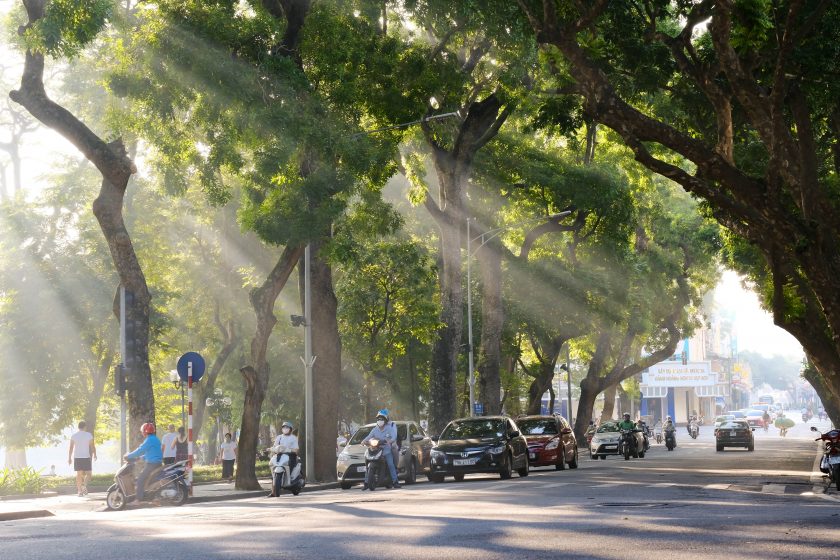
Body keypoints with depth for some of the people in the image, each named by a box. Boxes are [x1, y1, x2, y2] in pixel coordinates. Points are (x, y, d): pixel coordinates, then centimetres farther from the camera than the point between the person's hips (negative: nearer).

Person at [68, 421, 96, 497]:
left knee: (79, 474, 6)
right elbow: (92, 446, -1)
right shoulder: (88, 435, -4)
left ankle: (79, 491, 4)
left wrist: (69, 458, 8)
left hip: (77, 457, 3)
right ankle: (84, 485, -18)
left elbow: (71, 448, 2)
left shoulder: (73, 436, 3)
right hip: (86, 457, -3)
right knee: (88, 473, 6)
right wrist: (94, 455, 14)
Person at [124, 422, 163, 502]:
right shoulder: (155, 439, 17)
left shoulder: (149, 440, -14)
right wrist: (141, 457, 25)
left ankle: (139, 498, -14)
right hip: (158, 462, 10)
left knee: (140, 479, -9)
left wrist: (129, 456, -5)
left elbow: (140, 450, -14)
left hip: (152, 463, -10)